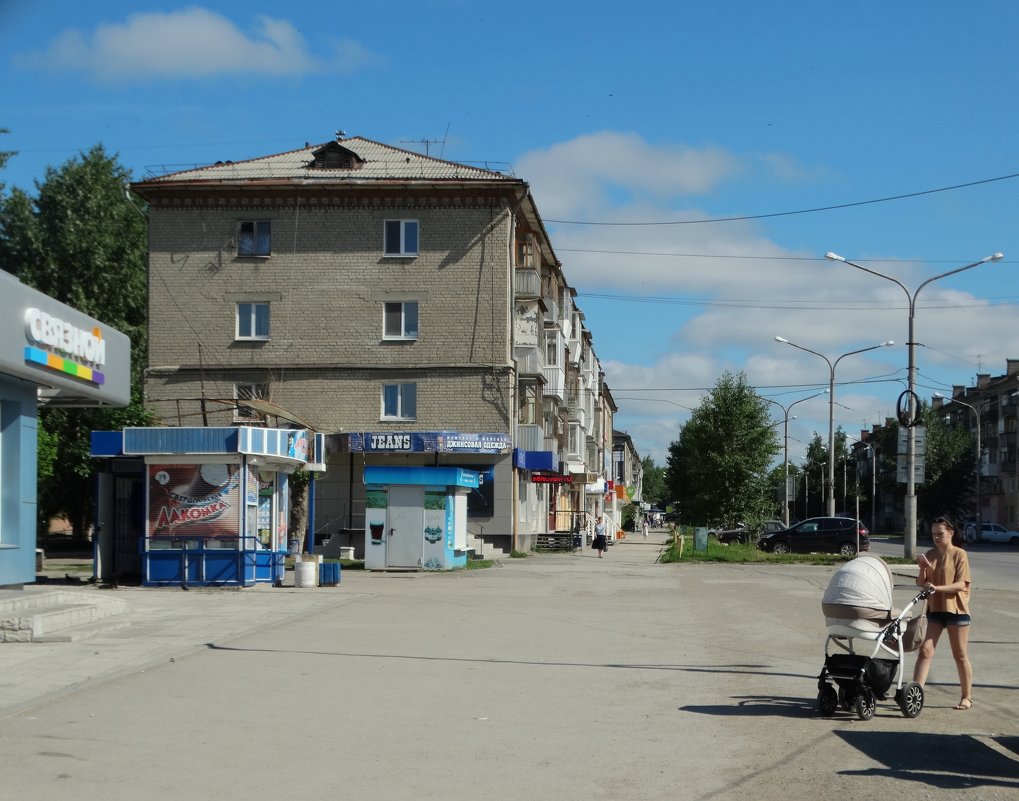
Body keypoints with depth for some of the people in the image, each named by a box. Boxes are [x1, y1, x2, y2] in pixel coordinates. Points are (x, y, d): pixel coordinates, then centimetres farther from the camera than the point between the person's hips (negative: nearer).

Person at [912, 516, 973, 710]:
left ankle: (967, 697, 17)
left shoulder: (959, 554, -7)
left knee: (960, 655, 6)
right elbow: (921, 585, 7)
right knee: (925, 650, -5)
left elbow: (961, 584, -14)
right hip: (934, 609, 4)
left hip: (956, 609, -4)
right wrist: (923, 568, -12)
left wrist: (937, 587, -26)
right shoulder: (930, 555, 7)